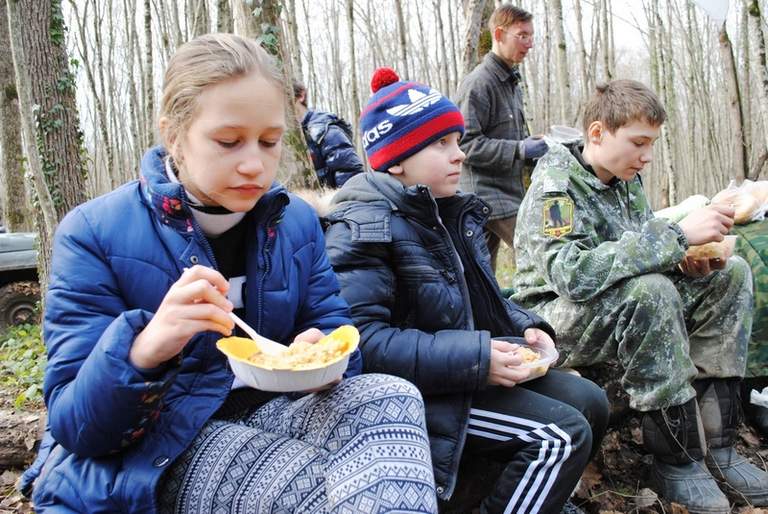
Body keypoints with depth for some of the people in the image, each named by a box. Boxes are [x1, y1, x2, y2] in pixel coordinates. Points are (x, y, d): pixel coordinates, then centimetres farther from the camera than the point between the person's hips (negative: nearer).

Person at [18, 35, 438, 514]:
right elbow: (75, 426, -13)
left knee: (392, 397, -22)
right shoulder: (95, 233, -11)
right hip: (149, 454, -5)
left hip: (267, 413, 5)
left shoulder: (297, 220, 2)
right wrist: (144, 349, -36)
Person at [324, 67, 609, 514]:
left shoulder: (455, 213, 10)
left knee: (589, 402, 9)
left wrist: (525, 326, -1)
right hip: (422, 393, -9)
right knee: (563, 435, -16)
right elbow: (361, 339, -28)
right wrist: (473, 359, -29)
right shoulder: (364, 229, -18)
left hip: (477, 369, 9)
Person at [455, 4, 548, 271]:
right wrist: (519, 149, -21)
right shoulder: (478, 83, -12)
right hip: (487, 196, -9)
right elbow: (464, 143, -18)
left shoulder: (511, 82, 18)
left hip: (508, 193, 9)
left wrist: (530, 146, 9)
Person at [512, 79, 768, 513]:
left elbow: (640, 251, 15)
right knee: (649, 292, -35)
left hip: (627, 311, 8)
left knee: (732, 274, -3)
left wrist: (683, 263, -9)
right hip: (557, 320, -8)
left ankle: (715, 442, -8)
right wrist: (677, 235, -34)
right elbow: (574, 275, -35)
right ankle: (676, 455, -18)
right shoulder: (556, 185, -20)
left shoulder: (627, 179, 5)